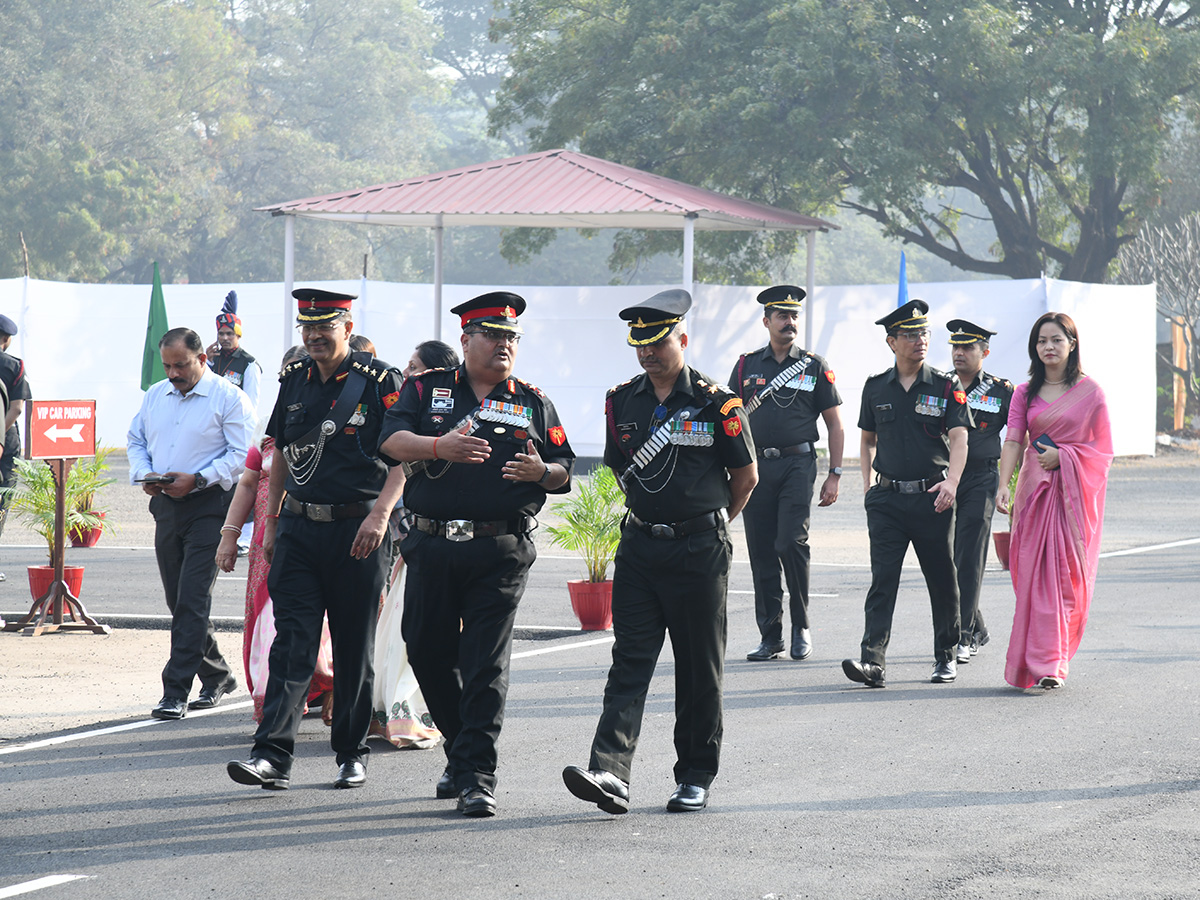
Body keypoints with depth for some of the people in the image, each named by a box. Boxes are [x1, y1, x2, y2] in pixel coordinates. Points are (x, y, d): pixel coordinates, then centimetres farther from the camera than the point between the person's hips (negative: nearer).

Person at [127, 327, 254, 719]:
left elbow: (241, 454, -10)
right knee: (180, 601, 12)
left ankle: (176, 692, -14)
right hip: (166, 506, 7)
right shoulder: (155, 396, 14)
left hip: (208, 506, -7)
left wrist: (196, 479, -20)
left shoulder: (228, 399, -5)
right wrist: (144, 474, -1)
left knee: (192, 600, -12)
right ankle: (217, 676, 29)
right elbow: (136, 440, 20)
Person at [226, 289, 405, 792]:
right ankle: (273, 755, -13)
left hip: (358, 530, -3)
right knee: (291, 642, -6)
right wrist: (271, 523, 14)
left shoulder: (379, 382, -5)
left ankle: (352, 754, 17)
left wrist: (380, 513, -19)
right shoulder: (294, 382, 11)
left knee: (354, 648, 5)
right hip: (299, 529, 3)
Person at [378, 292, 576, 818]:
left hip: (501, 552, -2)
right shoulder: (426, 390, 10)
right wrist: (440, 447, -23)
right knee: (427, 652, 8)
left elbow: (564, 473, 12)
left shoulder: (533, 404, 12)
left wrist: (541, 472, -11)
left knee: (485, 664, -8)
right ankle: (460, 750, 29)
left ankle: (477, 777, -9)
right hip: (433, 547, 2)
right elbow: (391, 440, -6)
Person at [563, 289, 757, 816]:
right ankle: (611, 774, -18)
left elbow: (745, 475, 3)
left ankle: (696, 777, 16)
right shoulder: (622, 402, 7)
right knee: (629, 661, -7)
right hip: (639, 548, 3)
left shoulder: (715, 403, -5)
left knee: (699, 669, 5)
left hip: (700, 552, -3)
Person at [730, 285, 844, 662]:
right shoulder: (747, 366, 11)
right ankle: (770, 637, 9)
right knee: (761, 553, 2)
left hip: (798, 465, -3)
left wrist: (834, 475, 0)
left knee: (791, 542, -16)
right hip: (756, 467, 3)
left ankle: (801, 627, -1)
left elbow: (835, 424, 7)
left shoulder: (815, 366, 6)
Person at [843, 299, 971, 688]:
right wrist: (867, 482, 8)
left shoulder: (946, 386, 1)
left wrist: (951, 481, -24)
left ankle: (946, 656, 23)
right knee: (882, 579, -9)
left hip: (932, 497, -1)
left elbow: (958, 437, -8)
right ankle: (873, 660, -16)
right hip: (887, 499, 1)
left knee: (942, 579, 7)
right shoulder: (876, 387, 9)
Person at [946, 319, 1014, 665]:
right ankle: (976, 630, 22)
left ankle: (961, 637, -6)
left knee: (969, 559, -8)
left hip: (980, 481, -3)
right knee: (946, 558, 6)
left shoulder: (1001, 391, 1)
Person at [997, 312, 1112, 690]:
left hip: (1074, 492, -2)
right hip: (1035, 489, 2)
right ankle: (1044, 664, 5)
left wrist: (1063, 456, -12)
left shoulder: (1089, 392, 1)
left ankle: (1051, 664, -4)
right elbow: (1013, 442, -2)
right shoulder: (1025, 393, 9)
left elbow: (1103, 450, 2)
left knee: (1067, 577, -7)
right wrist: (1003, 485, -17)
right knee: (1034, 577, -2)